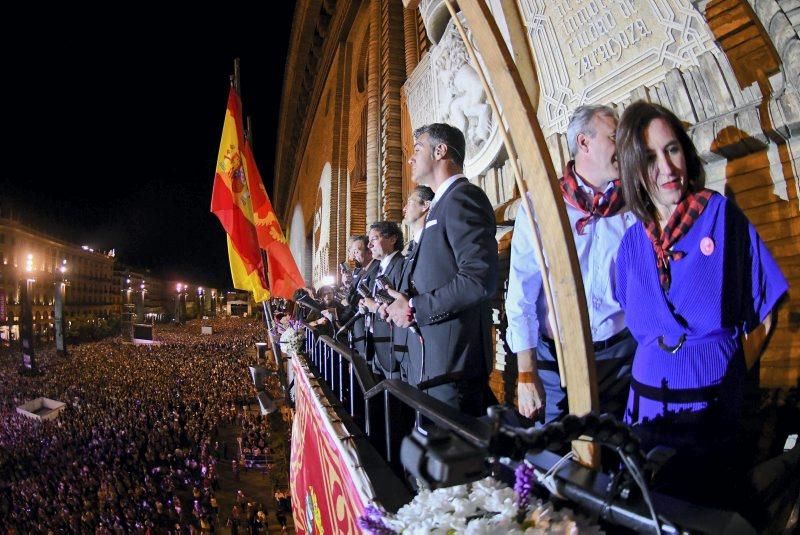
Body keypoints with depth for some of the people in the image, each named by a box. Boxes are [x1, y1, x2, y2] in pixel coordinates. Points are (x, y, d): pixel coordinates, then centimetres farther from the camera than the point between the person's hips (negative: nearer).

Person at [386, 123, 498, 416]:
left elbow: (480, 278, -23)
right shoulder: (441, 203, 20)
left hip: (452, 361, -10)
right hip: (433, 359, 10)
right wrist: (404, 302, 6)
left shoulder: (463, 197, -12)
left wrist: (415, 307, -16)